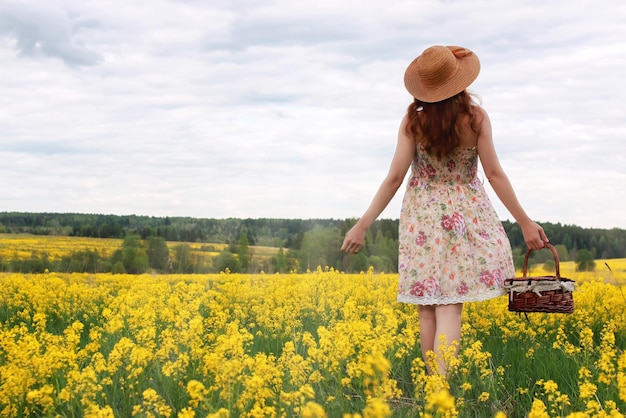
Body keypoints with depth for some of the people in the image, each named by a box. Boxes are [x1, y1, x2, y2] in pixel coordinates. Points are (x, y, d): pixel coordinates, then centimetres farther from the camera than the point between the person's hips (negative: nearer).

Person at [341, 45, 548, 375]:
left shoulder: (413, 121, -9)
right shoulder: (476, 117, -9)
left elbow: (395, 177, -10)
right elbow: (494, 174, -8)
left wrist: (363, 225, -3)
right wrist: (525, 222, 0)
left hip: (423, 217, 0)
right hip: (464, 215, 0)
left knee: (427, 306, 8)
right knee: (450, 305, -3)